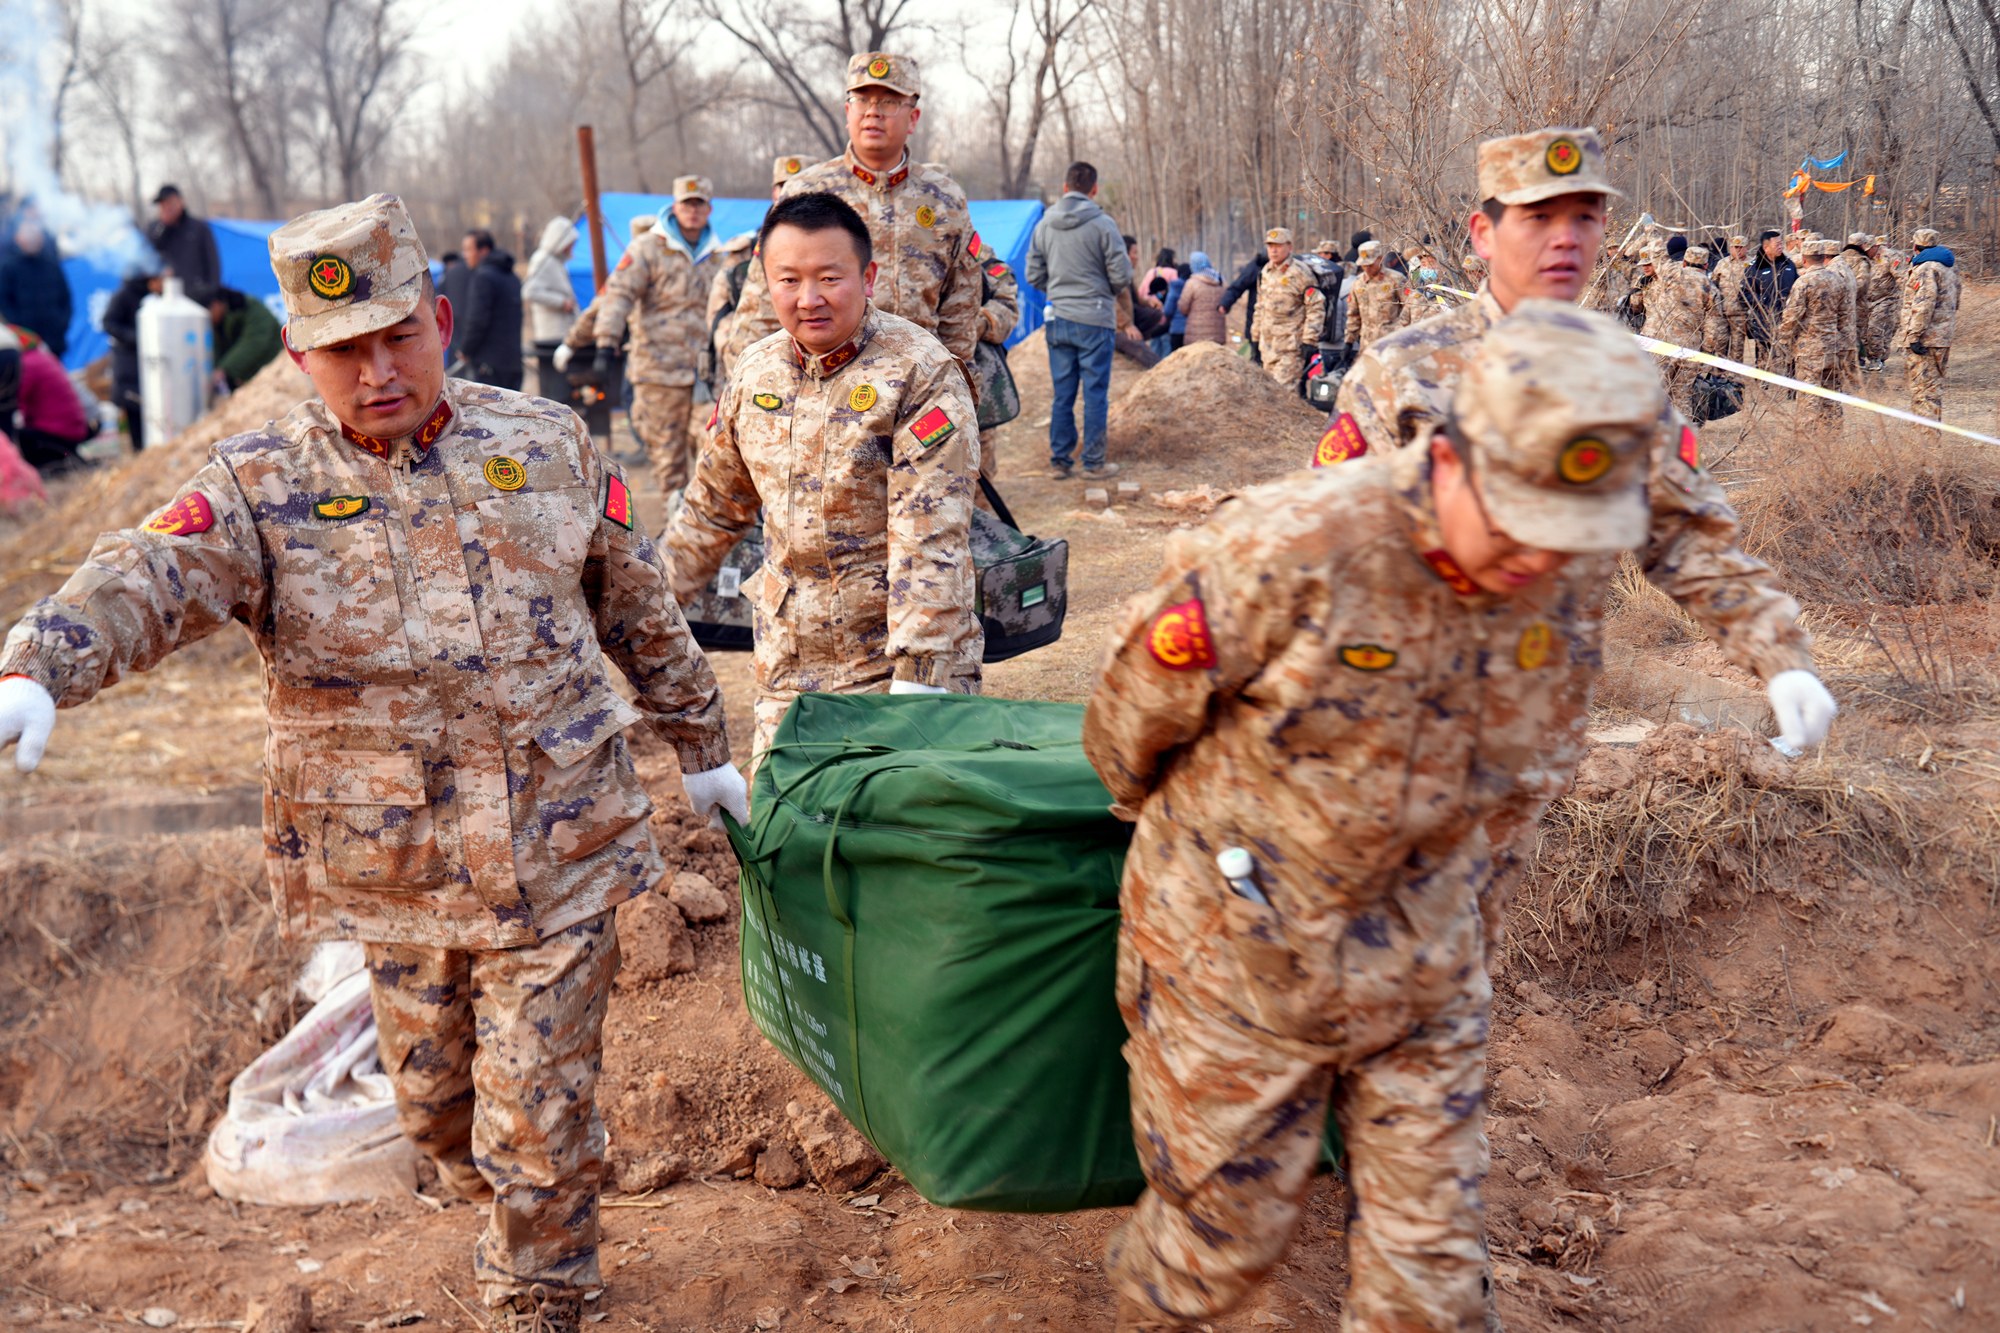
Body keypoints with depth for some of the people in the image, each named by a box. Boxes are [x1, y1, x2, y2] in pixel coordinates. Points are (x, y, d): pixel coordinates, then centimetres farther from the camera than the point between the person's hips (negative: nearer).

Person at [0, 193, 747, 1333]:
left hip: (557, 852, -1)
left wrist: (702, 747, 19)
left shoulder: (546, 443, 2)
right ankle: (527, 1228, 50)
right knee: (435, 1105, 19)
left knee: (537, 1119, 3)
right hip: (392, 867, 1)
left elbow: (640, 609, 12)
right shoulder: (260, 488, -3)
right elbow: (148, 580, -22)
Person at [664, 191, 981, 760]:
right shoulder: (755, 373, 6)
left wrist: (916, 675, -23)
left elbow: (931, 537, -18)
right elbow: (712, 507, 19)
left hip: (895, 662, -5)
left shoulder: (920, 373, -12)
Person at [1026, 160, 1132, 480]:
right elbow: (1122, 274, -8)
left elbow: (1033, 276, 7)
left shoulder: (1043, 225, 4)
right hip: (1094, 320, -4)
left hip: (1057, 319, 4)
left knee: (1062, 395, 10)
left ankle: (1059, 461, 13)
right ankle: (1094, 463, 5)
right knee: (1095, 394, 2)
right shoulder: (1102, 224, -9)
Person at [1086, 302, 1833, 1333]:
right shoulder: (1296, 549, -29)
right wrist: (1164, 816, 7)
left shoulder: (1577, 564, -13)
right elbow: (1138, 698, -12)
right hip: (1241, 942, -4)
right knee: (1229, 1233, 12)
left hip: (1421, 959, 4)